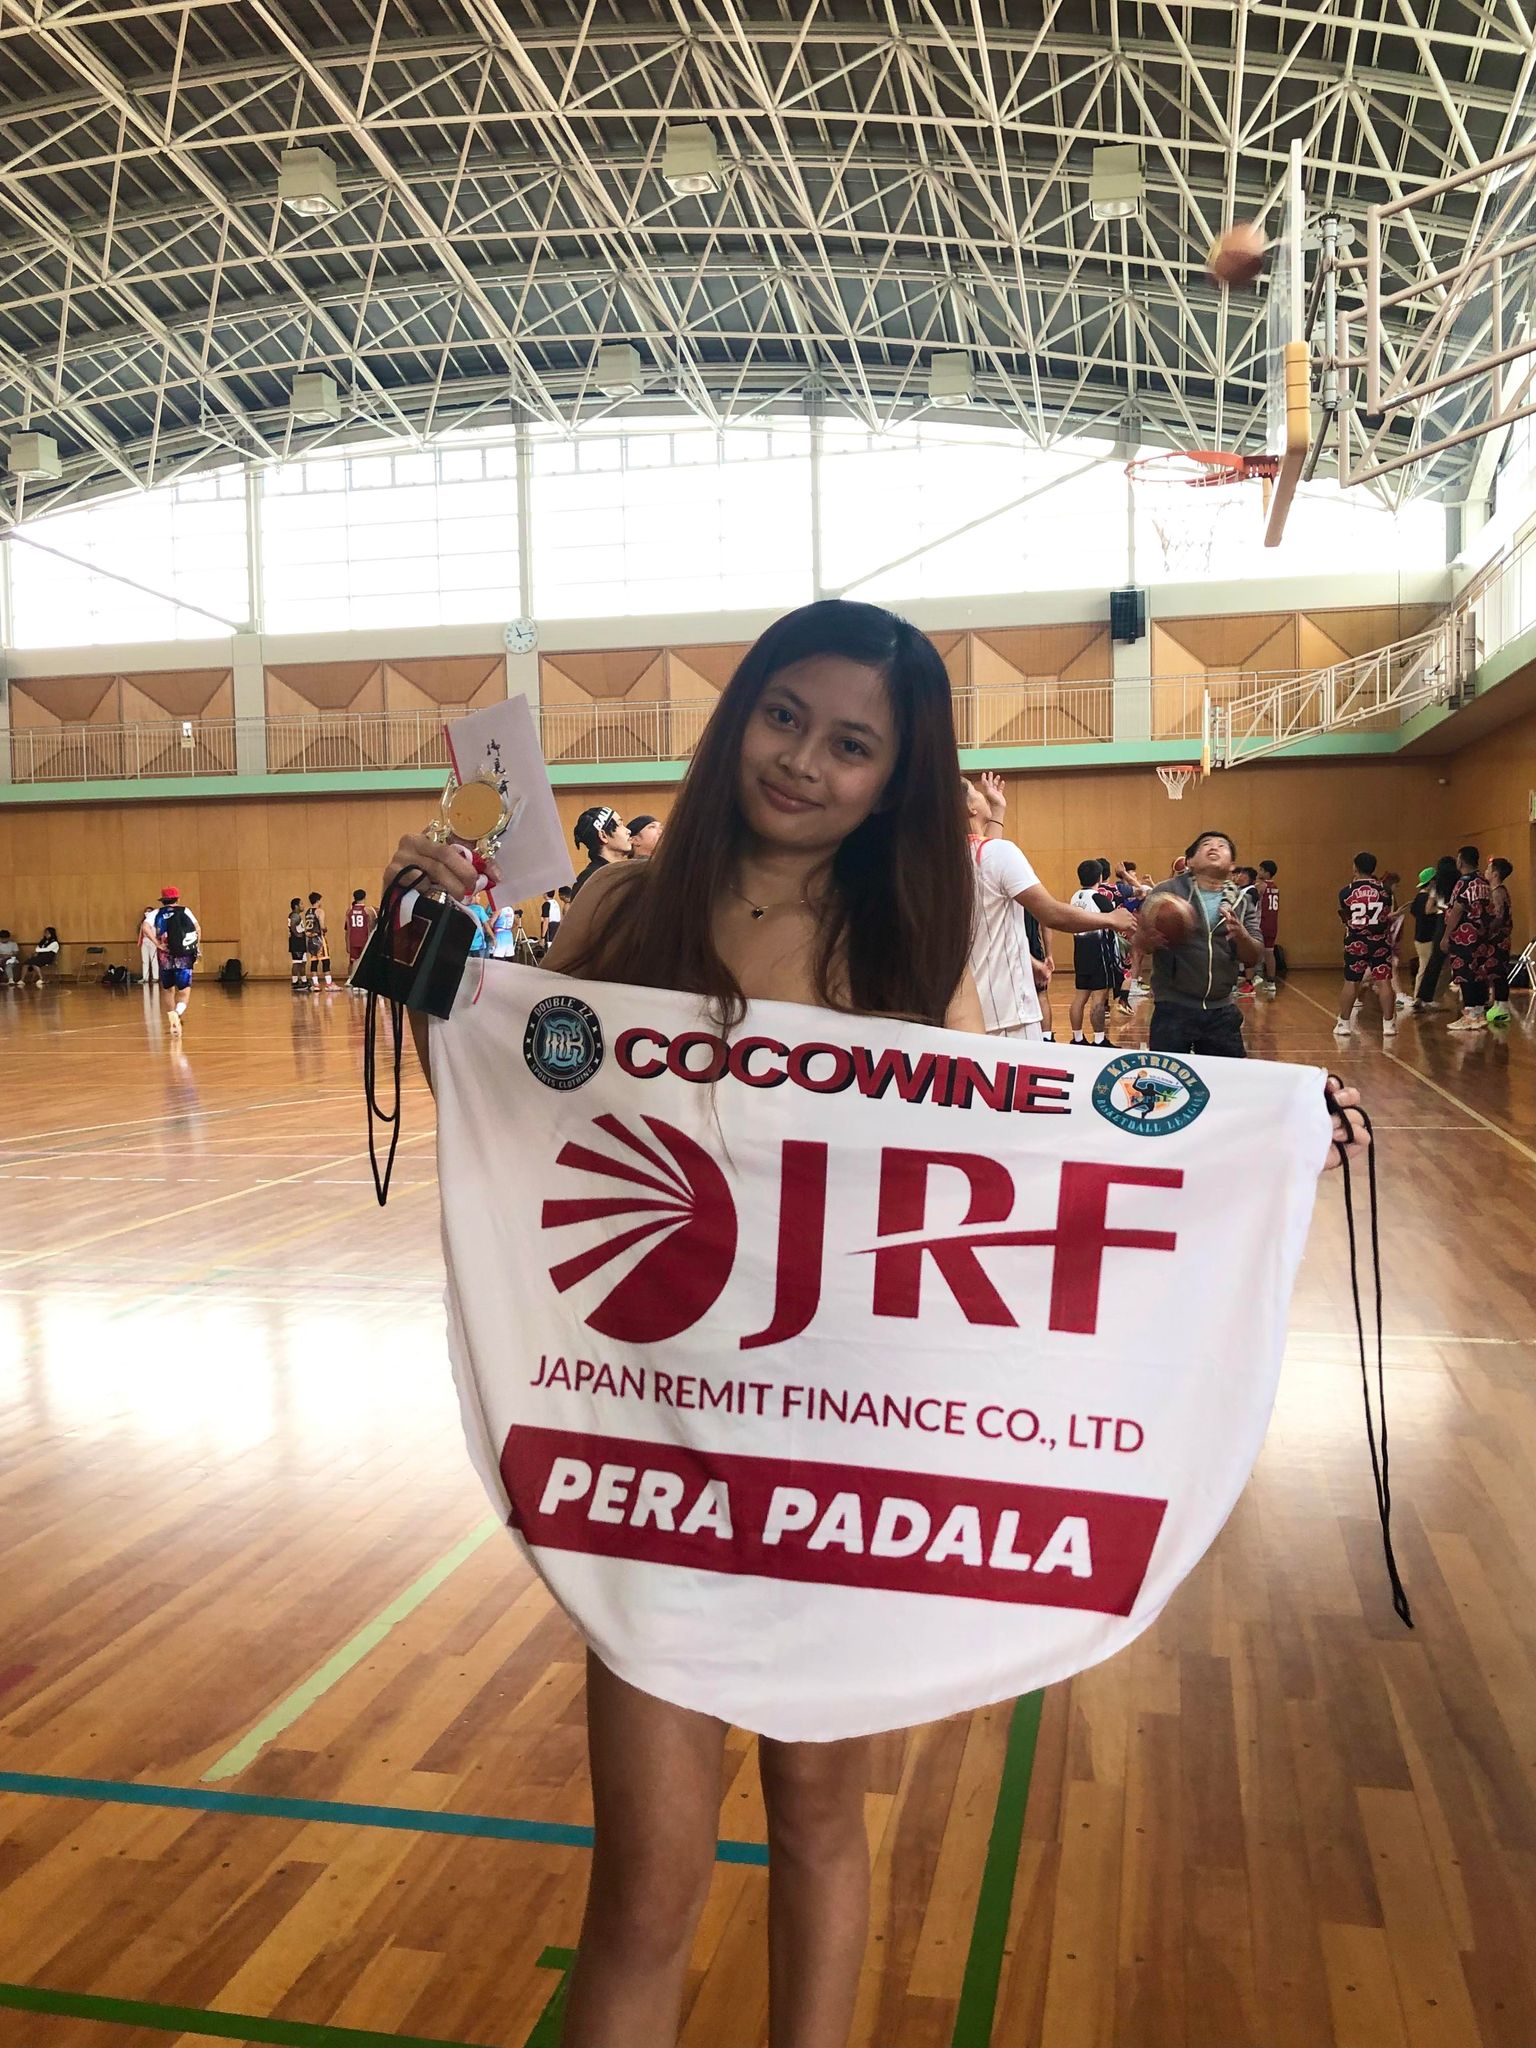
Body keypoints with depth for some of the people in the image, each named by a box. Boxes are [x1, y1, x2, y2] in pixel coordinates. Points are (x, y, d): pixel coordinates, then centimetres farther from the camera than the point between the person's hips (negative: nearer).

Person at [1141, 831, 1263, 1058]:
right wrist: (1151, 939, -28)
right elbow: (1142, 944, -3)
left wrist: (1241, 935, -16)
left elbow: (1253, 959, 6)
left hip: (1222, 1012, 3)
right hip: (1173, 1009, -3)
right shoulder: (1167, 892, 0)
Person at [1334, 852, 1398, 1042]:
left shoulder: (1346, 891, -5)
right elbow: (1388, 915, 7)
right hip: (1380, 940, 0)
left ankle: (1343, 1024, 12)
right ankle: (1389, 1024, 2)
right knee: (1384, 981, 2)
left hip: (1355, 941, 0)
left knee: (1351, 982, 8)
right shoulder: (1383, 889, -2)